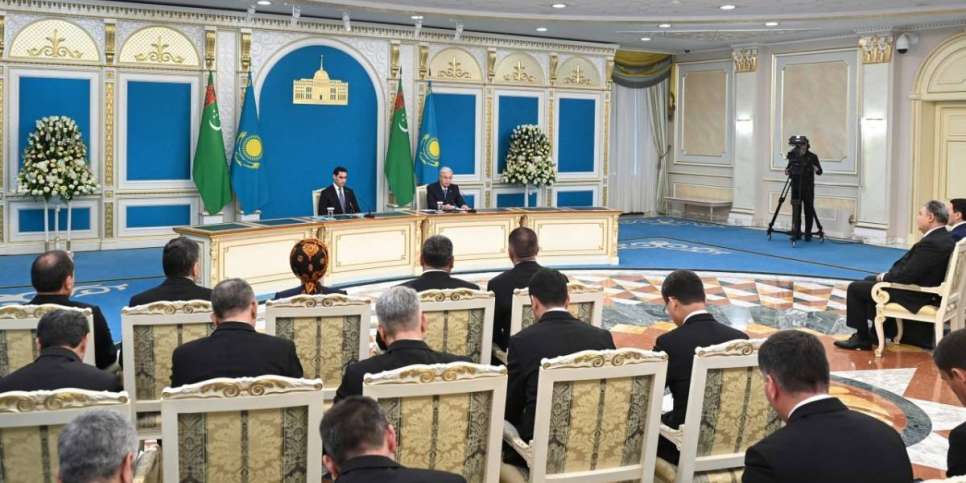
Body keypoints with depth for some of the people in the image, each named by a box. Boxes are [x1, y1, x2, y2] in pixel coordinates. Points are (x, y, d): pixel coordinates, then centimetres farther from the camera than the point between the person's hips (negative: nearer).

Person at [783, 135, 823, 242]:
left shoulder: (812, 157, -5)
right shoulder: (793, 156, 1)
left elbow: (820, 172, -2)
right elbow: (790, 168, 12)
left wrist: (817, 170, -24)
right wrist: (787, 171, -10)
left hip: (808, 189, -2)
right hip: (796, 188, 2)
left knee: (809, 211, 2)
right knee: (796, 210, 2)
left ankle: (808, 234, 10)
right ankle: (796, 233, 9)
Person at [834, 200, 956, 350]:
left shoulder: (931, 243, -29)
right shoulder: (944, 237, 3)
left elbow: (907, 276, -28)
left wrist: (884, 277, -10)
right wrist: (887, 275, 3)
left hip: (915, 296, -10)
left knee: (855, 288, -3)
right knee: (869, 280, 26)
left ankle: (862, 338, 8)